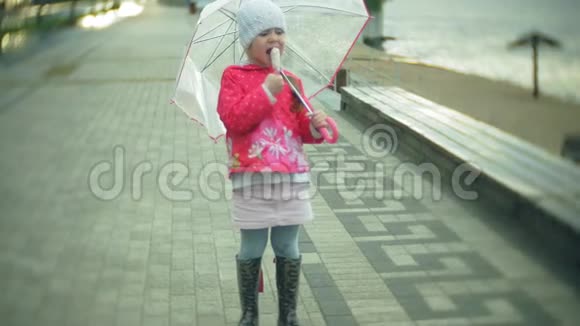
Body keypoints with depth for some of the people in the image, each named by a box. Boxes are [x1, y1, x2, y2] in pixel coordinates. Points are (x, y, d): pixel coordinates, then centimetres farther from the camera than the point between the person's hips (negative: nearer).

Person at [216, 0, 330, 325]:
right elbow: (233, 119, -16)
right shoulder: (234, 76, -2)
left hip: (292, 177, 3)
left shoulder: (292, 81, 8)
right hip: (252, 179, -3)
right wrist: (266, 92, -19)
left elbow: (302, 128, 12)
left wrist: (315, 126, -10)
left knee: (288, 250, 11)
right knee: (252, 250, 7)